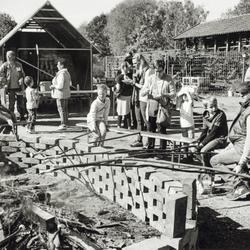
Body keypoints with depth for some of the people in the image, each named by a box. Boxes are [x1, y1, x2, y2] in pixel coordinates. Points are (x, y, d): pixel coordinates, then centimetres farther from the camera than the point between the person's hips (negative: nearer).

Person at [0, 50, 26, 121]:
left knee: (21, 103, 7)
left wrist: (21, 79, -4)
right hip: (10, 88, -2)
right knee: (11, 104, 4)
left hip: (18, 87, 3)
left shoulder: (18, 65, 2)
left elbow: (22, 74, 13)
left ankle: (22, 117, 23)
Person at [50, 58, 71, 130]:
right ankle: (65, 123, 22)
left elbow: (60, 86, -27)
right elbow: (69, 83, 17)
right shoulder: (67, 73, 10)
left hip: (61, 94, -10)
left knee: (61, 109, -3)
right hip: (66, 93, 10)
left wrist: (53, 86, -10)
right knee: (65, 109, 15)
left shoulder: (61, 74, -21)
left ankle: (63, 125, 1)